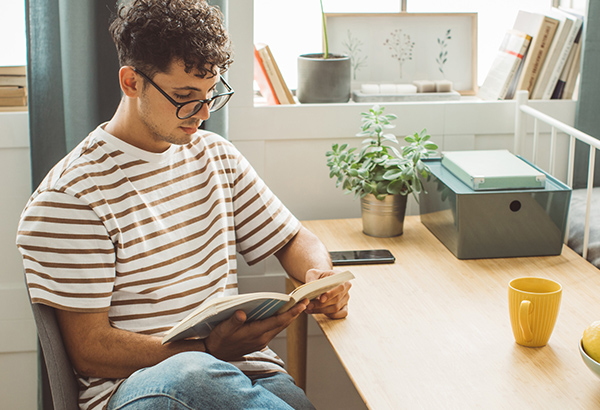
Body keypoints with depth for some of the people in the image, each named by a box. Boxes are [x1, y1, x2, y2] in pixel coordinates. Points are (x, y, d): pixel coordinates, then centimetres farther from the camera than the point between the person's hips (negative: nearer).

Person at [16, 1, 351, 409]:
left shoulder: (216, 154, 15)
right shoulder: (71, 193, -7)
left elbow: (294, 240, 25)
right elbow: (89, 350, -9)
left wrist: (321, 277, 0)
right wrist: (208, 349, -23)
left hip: (244, 368, 4)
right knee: (190, 375, -39)